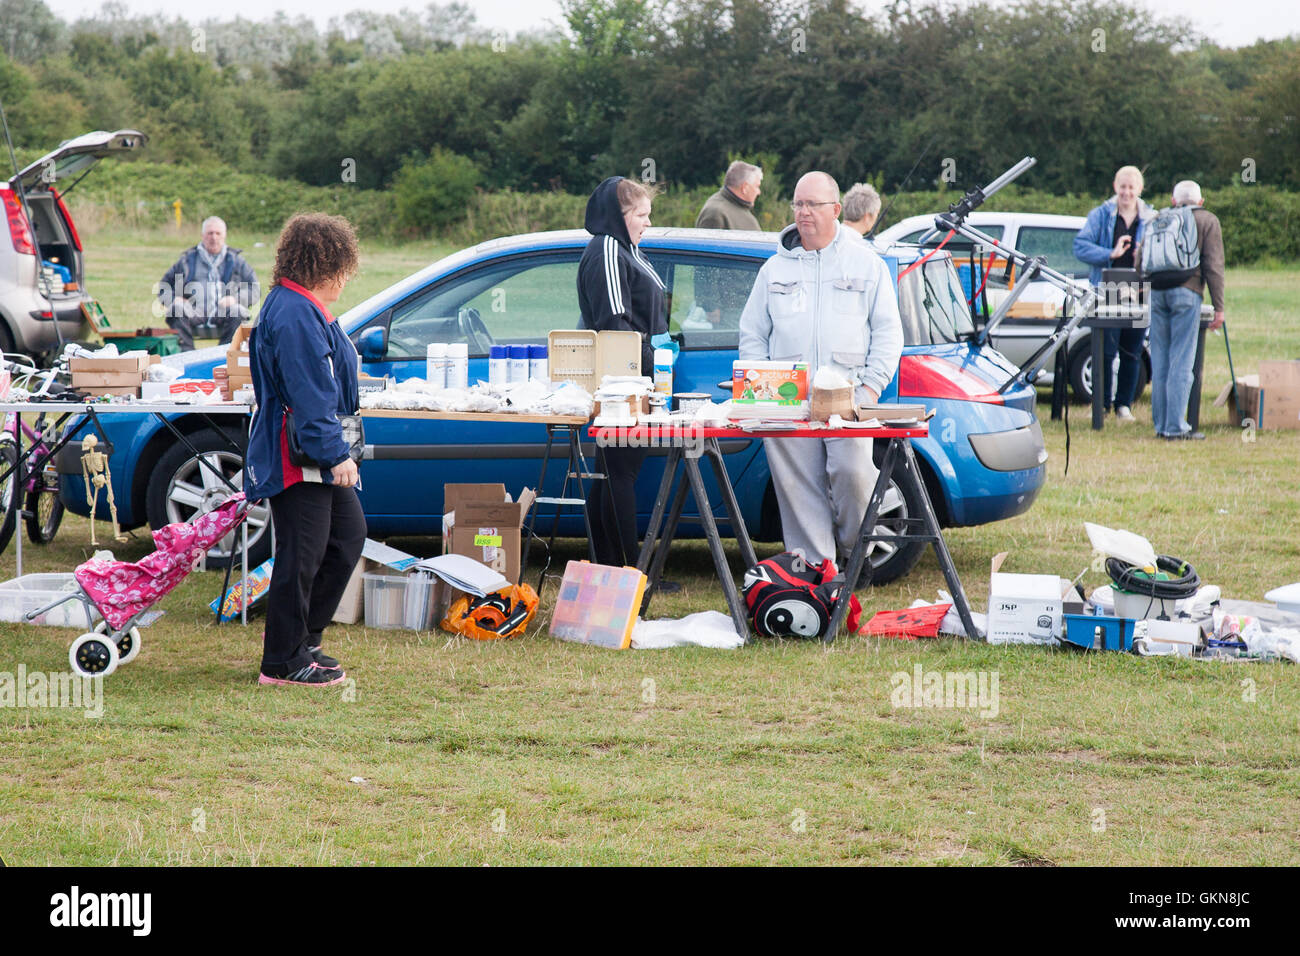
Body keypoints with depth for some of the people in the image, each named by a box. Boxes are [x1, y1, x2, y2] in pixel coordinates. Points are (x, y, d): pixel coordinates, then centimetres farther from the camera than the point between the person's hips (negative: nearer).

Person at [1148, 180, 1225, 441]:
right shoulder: (1207, 221, 8)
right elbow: (1213, 265, 0)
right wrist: (1218, 307, -1)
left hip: (1156, 292, 4)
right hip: (1186, 292, -4)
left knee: (1160, 362, 9)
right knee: (1182, 362, -4)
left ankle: (1161, 424, 11)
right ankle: (1176, 426, -7)